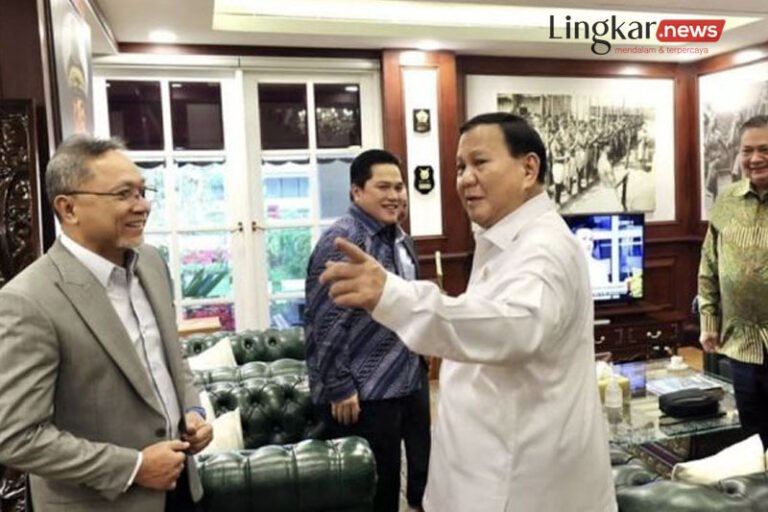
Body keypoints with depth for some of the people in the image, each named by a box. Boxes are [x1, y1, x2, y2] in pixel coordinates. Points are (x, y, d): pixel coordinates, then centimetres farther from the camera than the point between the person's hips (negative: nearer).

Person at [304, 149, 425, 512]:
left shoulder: (393, 238, 11)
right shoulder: (342, 239, -16)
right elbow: (326, 323, -20)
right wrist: (340, 389, -19)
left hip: (397, 387, 8)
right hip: (360, 395, -8)